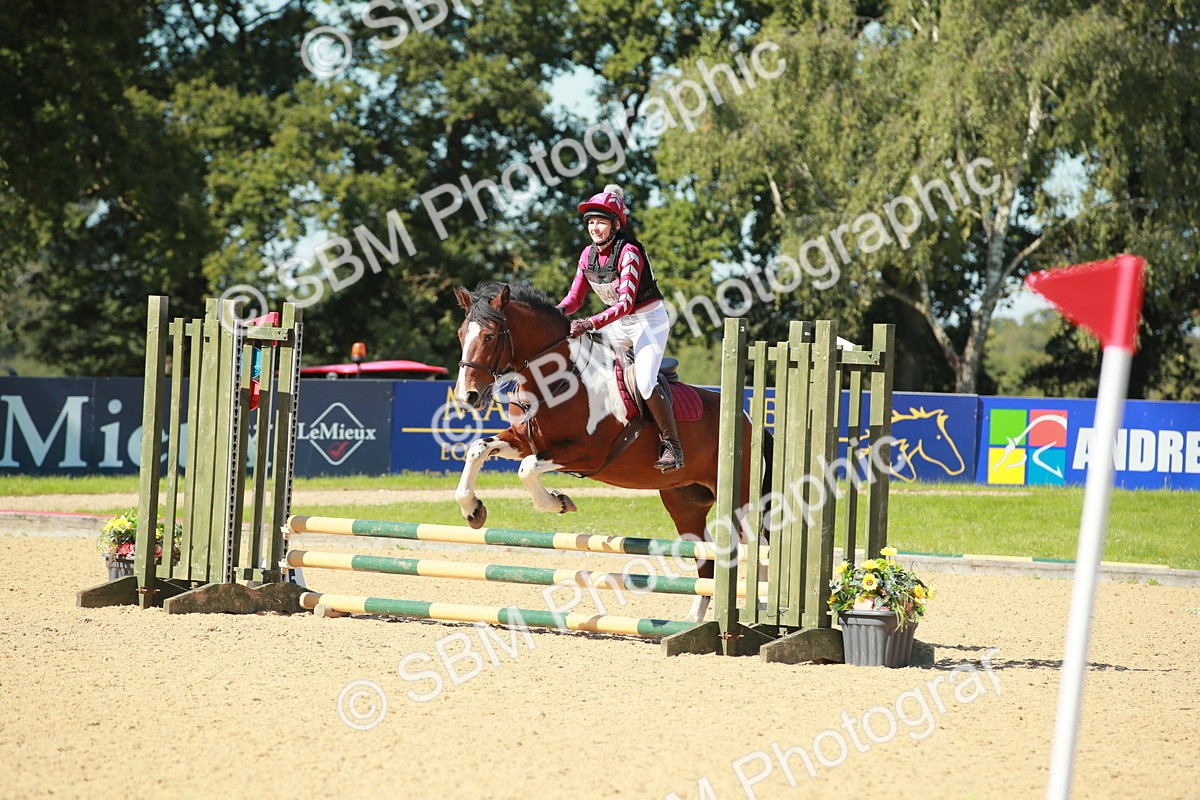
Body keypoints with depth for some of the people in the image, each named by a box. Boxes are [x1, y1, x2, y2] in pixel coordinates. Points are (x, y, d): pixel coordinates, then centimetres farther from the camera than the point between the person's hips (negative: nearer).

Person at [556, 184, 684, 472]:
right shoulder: (589, 254, -1)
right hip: (618, 326, 8)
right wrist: (558, 311, -21)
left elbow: (626, 302, -31)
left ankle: (672, 446, -15)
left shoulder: (629, 252, -23)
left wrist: (591, 324, -41)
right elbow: (575, 297, 2)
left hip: (649, 321, -8)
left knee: (645, 383, -25)